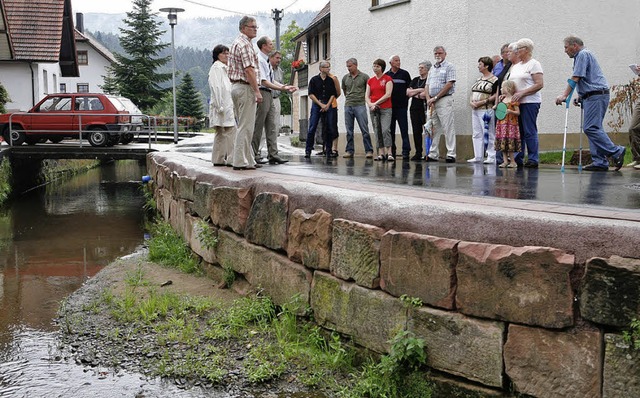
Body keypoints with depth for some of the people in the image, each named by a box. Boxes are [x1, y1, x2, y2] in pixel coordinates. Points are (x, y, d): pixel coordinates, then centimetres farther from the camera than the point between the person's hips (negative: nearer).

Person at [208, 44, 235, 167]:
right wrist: (220, 106, -20)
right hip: (222, 105, -10)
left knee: (221, 133, 10)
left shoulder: (224, 68, 23)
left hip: (227, 105, 10)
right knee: (231, 130, -14)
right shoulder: (216, 67, -6)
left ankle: (218, 160, 13)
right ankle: (231, 159, -16)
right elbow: (216, 87, -15)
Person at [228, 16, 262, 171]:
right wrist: (257, 91, -20)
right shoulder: (245, 44, -12)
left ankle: (248, 160, 17)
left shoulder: (236, 43, 20)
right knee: (246, 127, -9)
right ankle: (241, 162, -8)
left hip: (236, 86, 11)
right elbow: (249, 69, -20)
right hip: (246, 87, -11)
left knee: (243, 126, 12)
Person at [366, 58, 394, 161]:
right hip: (373, 110, 5)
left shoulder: (388, 79, 0)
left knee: (385, 130, -17)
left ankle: (389, 153, -18)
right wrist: (370, 104, -9)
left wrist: (376, 103, -10)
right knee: (377, 131, 3)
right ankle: (381, 153, 6)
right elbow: (367, 96, 11)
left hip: (385, 109, -5)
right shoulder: (370, 80, 14)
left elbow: (388, 94, -8)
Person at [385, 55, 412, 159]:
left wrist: (406, 99, -3)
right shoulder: (386, 75, 10)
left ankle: (406, 151, -5)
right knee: (390, 130, 5)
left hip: (401, 106, -2)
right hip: (389, 107, 2)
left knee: (404, 130, -5)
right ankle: (391, 152, 11)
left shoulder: (404, 74, 7)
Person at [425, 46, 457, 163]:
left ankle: (451, 154, -8)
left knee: (448, 128, -8)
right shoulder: (432, 69, 20)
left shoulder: (449, 67, -1)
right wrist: (428, 99, -2)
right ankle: (432, 154, 12)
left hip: (444, 100, -7)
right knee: (433, 128, 8)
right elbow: (427, 86, 17)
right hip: (432, 102, 7)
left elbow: (449, 84, -10)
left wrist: (435, 98, -11)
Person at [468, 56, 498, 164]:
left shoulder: (494, 80, -6)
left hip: (486, 110, -8)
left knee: (488, 134, -6)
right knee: (477, 134, 9)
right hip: (475, 110, 8)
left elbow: (496, 95, -13)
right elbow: (473, 93, 21)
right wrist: (471, 101, 1)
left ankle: (491, 157, -1)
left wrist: (483, 102, -18)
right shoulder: (478, 79, 18)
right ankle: (478, 157, 14)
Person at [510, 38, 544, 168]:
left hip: (530, 102, -8)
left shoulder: (534, 64, -4)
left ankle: (533, 160, -2)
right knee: (517, 131, 8)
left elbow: (540, 84, -13)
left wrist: (522, 93, -19)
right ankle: (517, 159, 13)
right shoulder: (515, 66, 20)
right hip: (516, 103, 8)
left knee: (529, 131, -7)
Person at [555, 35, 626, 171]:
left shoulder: (583, 54, -6)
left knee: (591, 128, -15)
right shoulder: (581, 56, 25)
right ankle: (599, 162, 4)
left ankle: (616, 151, -14)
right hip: (593, 97, 10)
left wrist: (564, 95, -16)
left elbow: (575, 78, -15)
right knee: (593, 128, 6)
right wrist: (580, 97, 18)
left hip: (596, 96, -10)